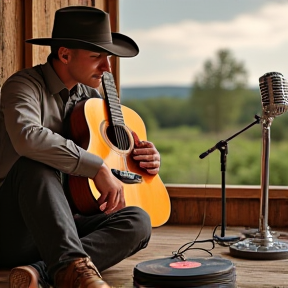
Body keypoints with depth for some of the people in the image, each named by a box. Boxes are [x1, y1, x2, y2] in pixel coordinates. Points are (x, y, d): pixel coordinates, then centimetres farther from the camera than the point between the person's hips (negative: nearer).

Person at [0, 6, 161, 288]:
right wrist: (98, 167, -29)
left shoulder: (89, 96, 12)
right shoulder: (24, 85, -11)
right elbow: (27, 137, -34)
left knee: (137, 221, -19)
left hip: (65, 223, 6)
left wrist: (148, 158, 1)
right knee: (36, 164, -35)